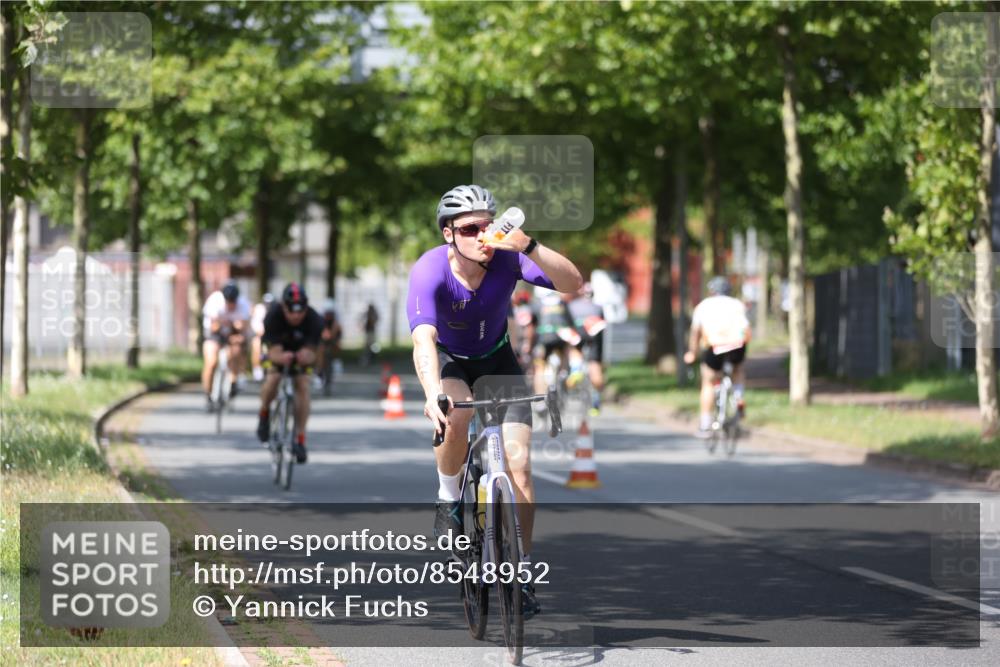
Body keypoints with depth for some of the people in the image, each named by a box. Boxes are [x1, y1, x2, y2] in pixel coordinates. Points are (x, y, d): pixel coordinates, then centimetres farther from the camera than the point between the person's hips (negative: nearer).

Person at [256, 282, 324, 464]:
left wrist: (306, 357, -61)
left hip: (301, 352, 1)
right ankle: (264, 413, 5)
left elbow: (311, 353, -37)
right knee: (272, 380, -26)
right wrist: (281, 357, -62)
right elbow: (274, 351, -39)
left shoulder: (314, 320, -34)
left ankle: (300, 439, -13)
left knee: (302, 387, -19)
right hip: (279, 350, -1)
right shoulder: (273, 316, -35)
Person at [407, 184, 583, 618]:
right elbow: (423, 339, -44)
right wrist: (433, 395, -61)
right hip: (447, 359, -2)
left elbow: (573, 283, -34)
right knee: (456, 417, -35)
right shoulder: (430, 271, -31)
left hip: (497, 358, 2)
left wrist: (528, 247, -50)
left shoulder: (507, 258, -25)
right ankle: (449, 499, -7)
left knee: (518, 462, -10)